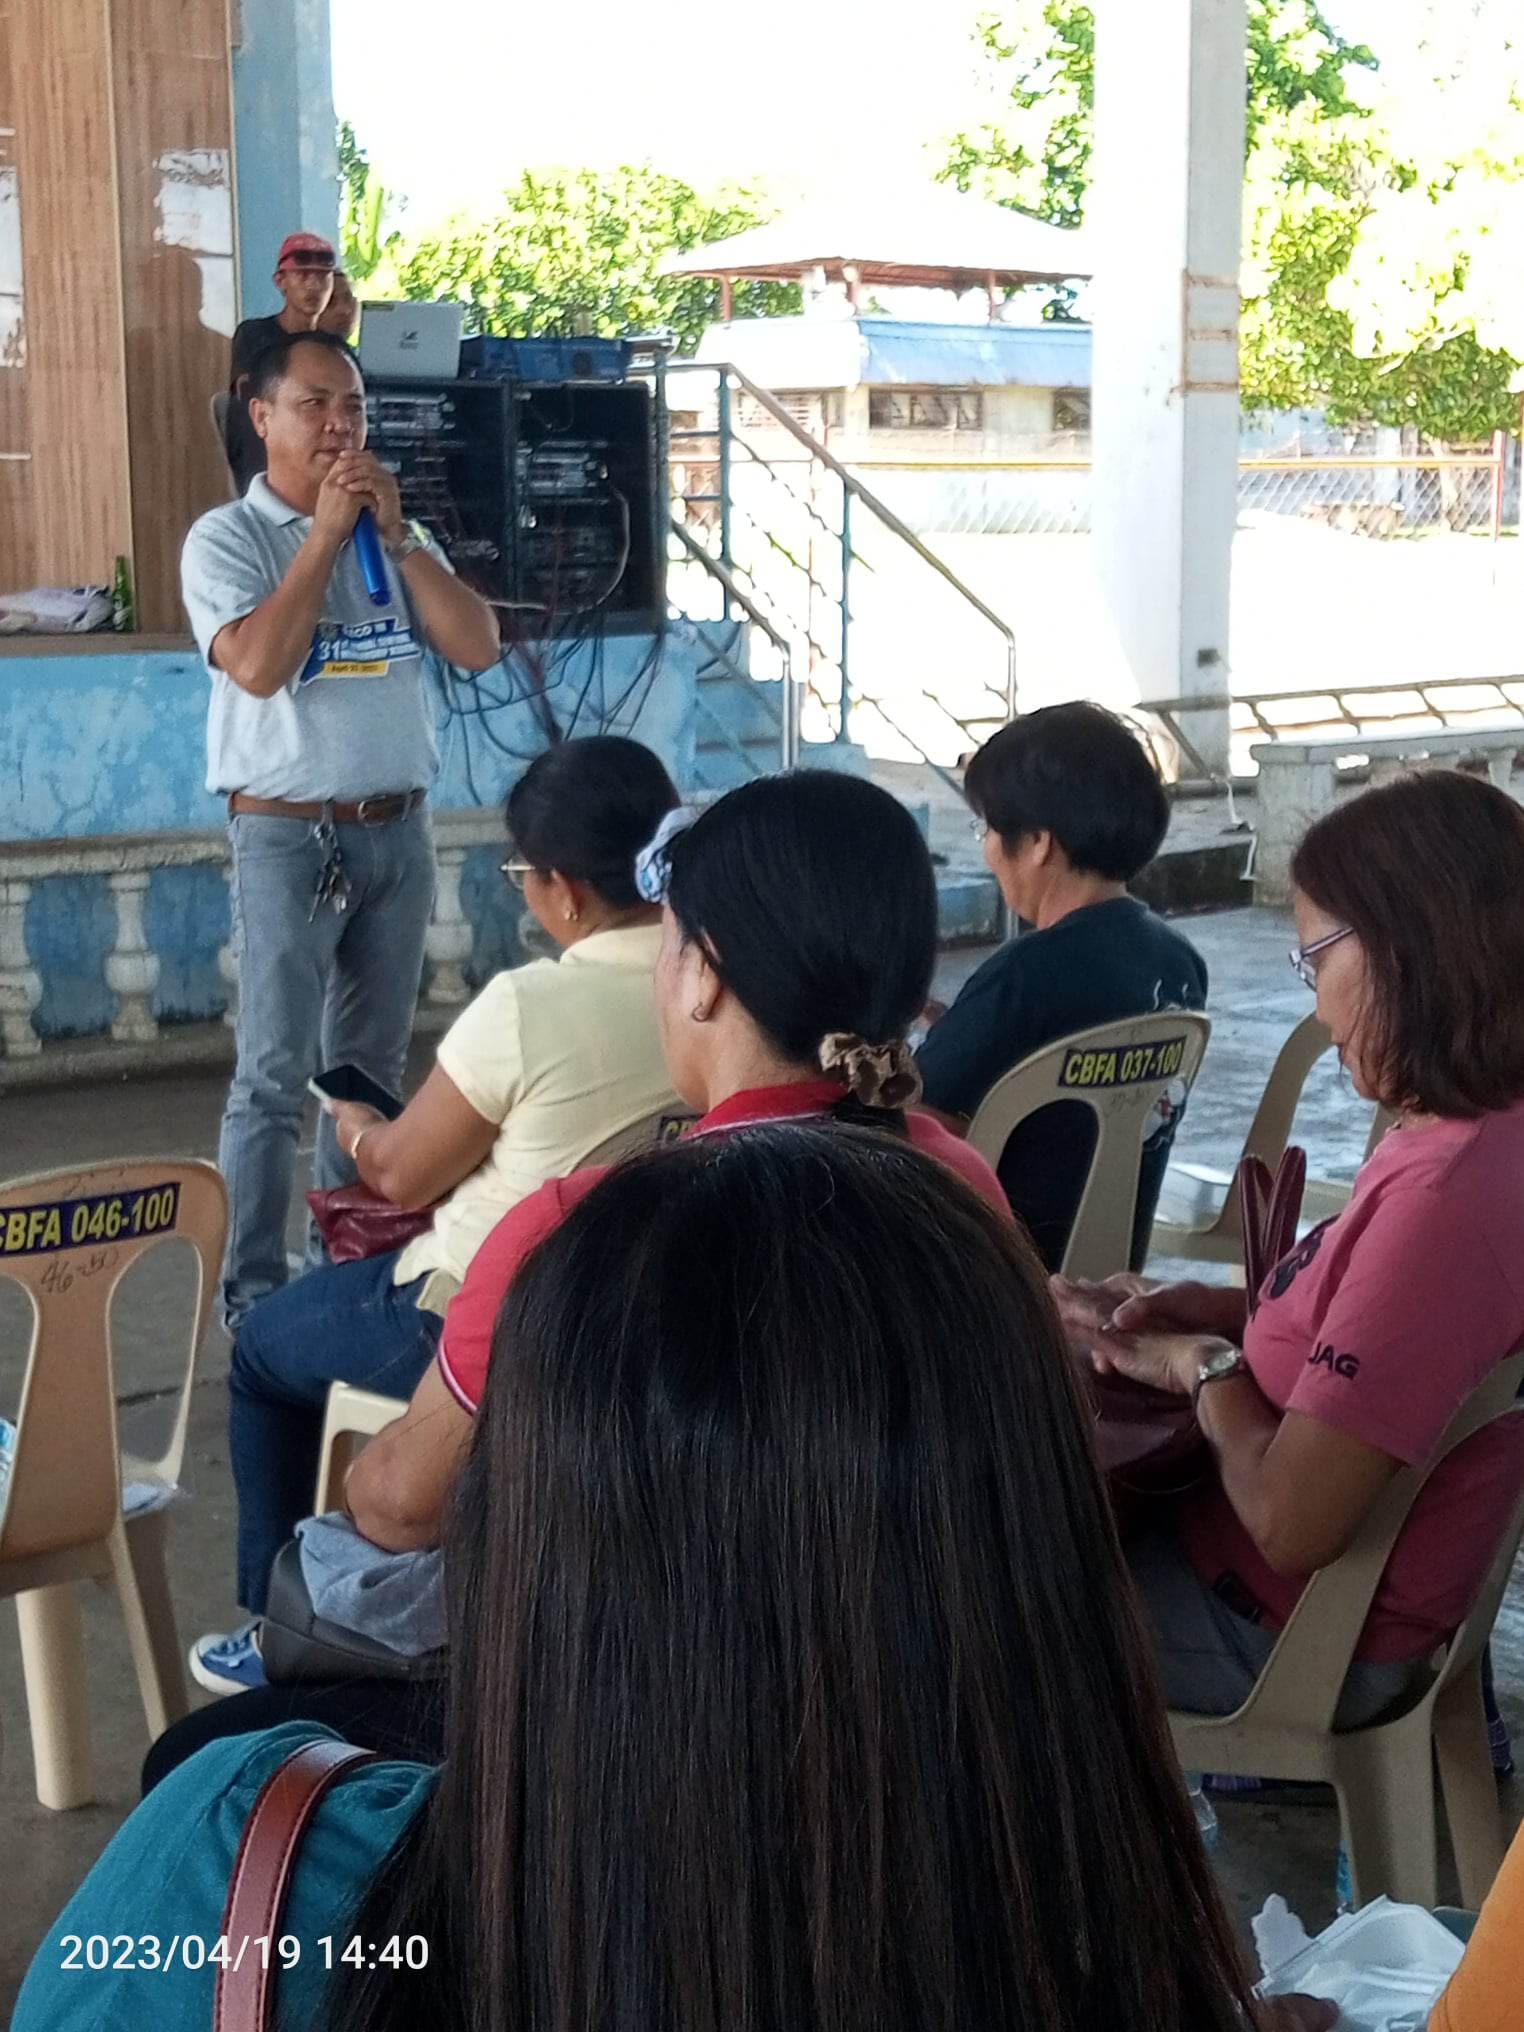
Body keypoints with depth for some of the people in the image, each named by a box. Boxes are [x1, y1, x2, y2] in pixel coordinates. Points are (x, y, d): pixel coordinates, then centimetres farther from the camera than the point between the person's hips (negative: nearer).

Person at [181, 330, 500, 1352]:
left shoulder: (399, 534, 10)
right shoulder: (227, 537, -5)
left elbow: (479, 647, -1)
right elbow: (258, 665, -22)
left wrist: (396, 533, -8)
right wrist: (325, 532, -16)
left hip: (399, 830, 5)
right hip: (288, 836, -5)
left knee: (373, 1067, 12)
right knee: (276, 1076, -5)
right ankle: (253, 1295, 1)